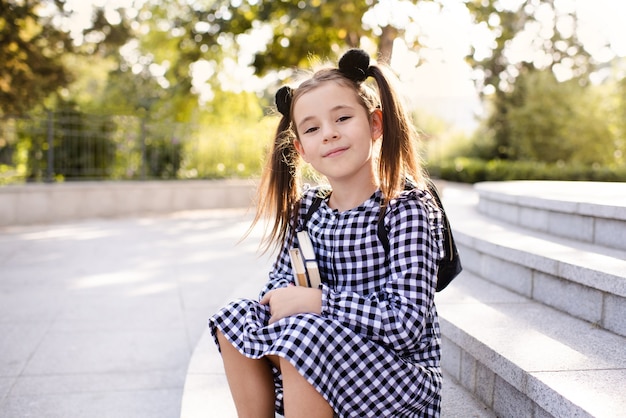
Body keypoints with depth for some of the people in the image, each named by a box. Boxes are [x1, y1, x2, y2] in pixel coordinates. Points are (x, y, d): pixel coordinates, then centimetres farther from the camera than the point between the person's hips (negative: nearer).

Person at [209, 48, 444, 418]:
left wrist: (317, 300, -22)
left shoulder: (407, 210, -17)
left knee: (300, 336, -29)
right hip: (328, 363, 6)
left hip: (400, 375, -6)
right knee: (234, 319, -8)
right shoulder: (306, 209, 2)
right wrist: (286, 302, -16)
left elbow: (405, 323, -24)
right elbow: (280, 281, 8)